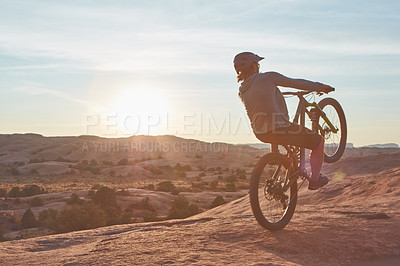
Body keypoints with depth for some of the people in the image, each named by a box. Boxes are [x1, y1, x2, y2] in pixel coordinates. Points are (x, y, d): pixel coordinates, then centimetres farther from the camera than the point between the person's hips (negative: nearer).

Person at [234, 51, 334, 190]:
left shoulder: (242, 92, 7)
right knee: (318, 141, 14)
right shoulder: (267, 77, -10)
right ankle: (314, 179, 24)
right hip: (279, 129, -8)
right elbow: (296, 83, -3)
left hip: (260, 134, 8)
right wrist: (321, 87, 11)